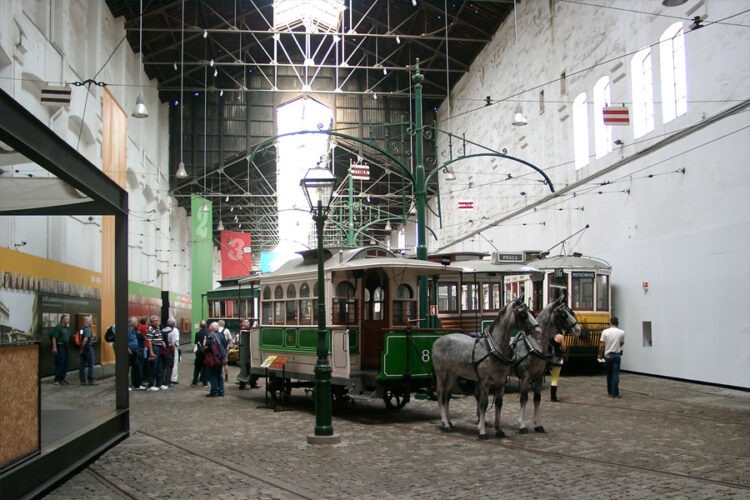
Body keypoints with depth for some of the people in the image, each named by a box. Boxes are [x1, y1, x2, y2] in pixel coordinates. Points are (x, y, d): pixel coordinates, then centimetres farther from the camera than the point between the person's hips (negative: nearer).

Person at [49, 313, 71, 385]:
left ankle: (62, 378, 18)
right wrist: (54, 348, -21)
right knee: (60, 363, -9)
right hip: (60, 346, -9)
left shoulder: (67, 327, 14)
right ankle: (57, 380, -5)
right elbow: (54, 337, -16)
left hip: (65, 347, 9)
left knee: (65, 363, 9)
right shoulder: (58, 327, -11)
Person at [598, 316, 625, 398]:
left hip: (608, 355, 1)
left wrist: (600, 355, 5)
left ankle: (610, 392, 19)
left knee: (609, 375, 12)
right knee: (615, 375, -2)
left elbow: (601, 345, -8)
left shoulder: (605, 332, -7)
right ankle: (615, 393, -6)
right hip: (617, 355, -1)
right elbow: (622, 344, 11)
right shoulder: (621, 332, -4)